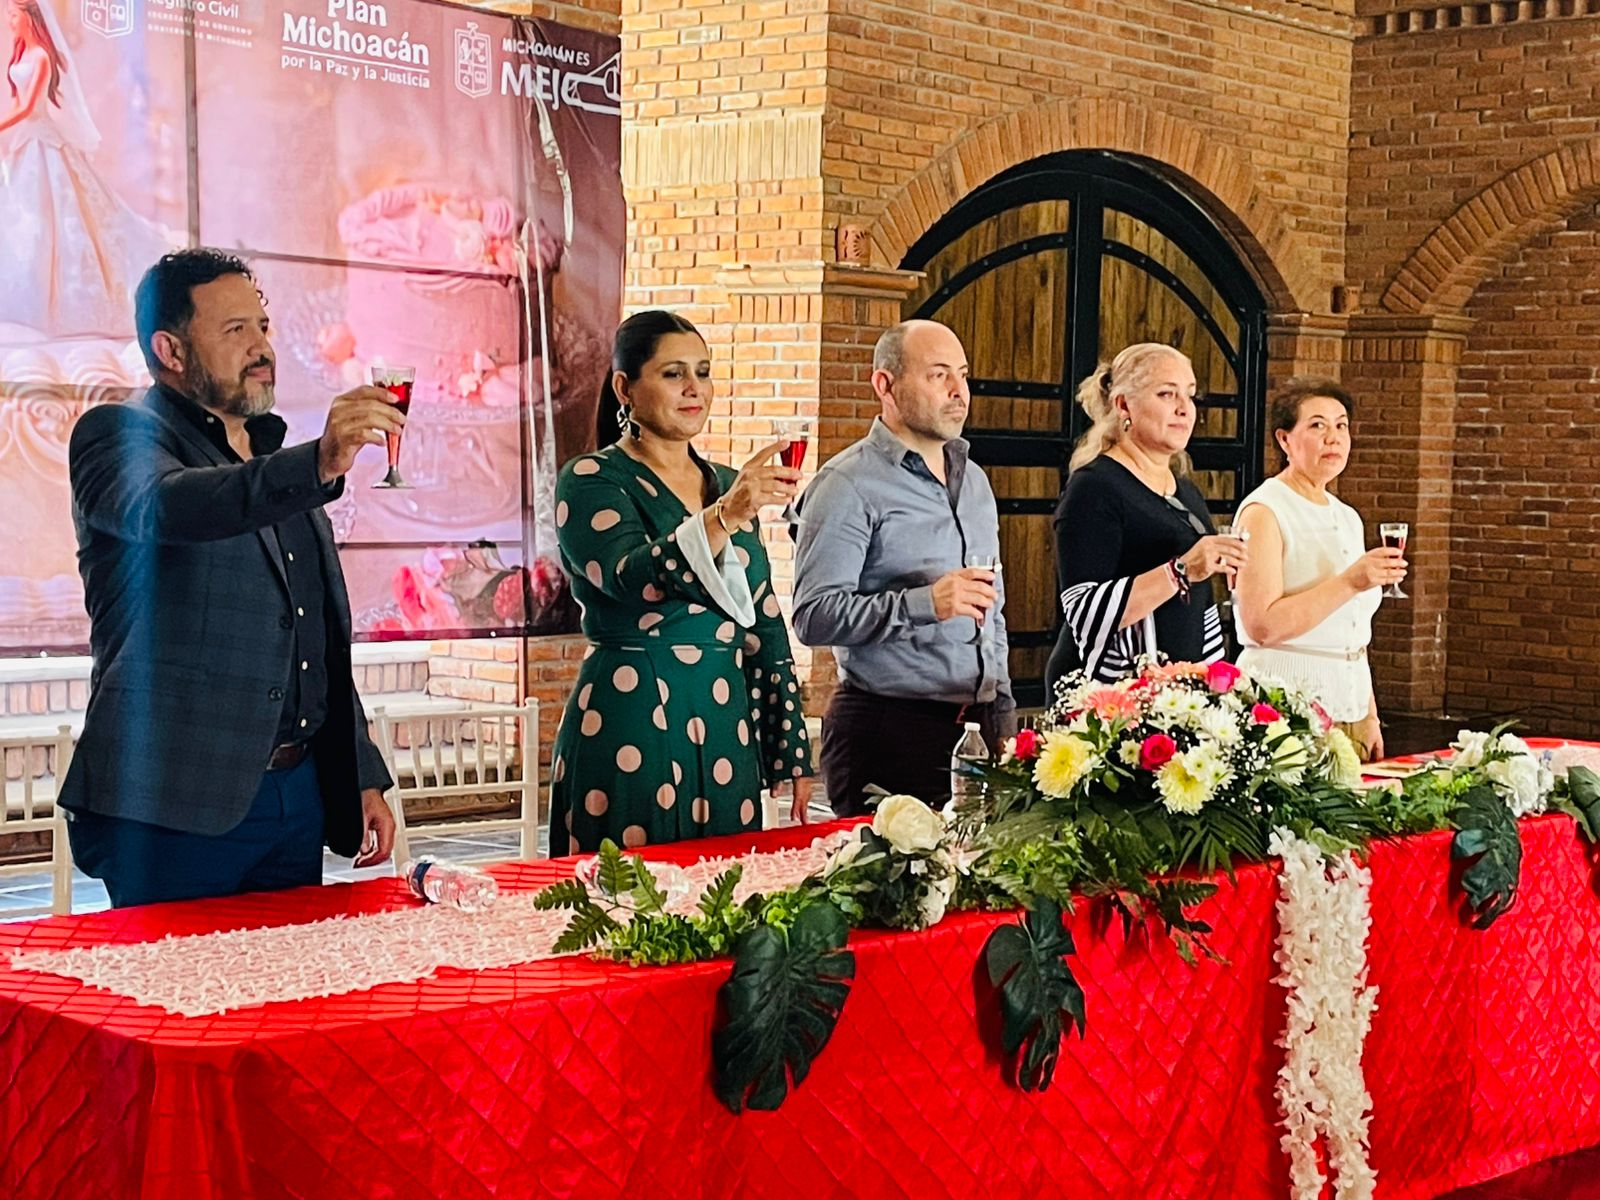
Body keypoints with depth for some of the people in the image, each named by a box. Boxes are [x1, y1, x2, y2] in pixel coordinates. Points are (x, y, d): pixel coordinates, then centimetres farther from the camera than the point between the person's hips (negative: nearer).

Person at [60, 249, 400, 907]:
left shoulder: (277, 459, 20)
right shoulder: (117, 435, -3)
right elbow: (165, 507, -28)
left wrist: (362, 779, 17)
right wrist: (317, 466, -42)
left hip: (299, 801, 7)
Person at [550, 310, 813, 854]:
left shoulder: (728, 485, 14)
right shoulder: (592, 480, -3)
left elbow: (764, 627, 15)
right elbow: (634, 578, -22)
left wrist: (792, 758, 12)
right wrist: (725, 516, -36)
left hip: (727, 726, 6)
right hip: (632, 726, -6)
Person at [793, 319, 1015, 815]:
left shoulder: (974, 479, 18)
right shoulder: (848, 484, -8)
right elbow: (814, 615, -17)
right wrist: (924, 603, -24)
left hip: (977, 727, 7)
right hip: (888, 731, -7)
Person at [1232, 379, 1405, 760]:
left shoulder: (1347, 518, 16)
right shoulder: (1264, 511, -8)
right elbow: (1262, 625, -20)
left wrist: (1371, 717, 17)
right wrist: (1350, 582, -23)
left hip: (1348, 710, 7)